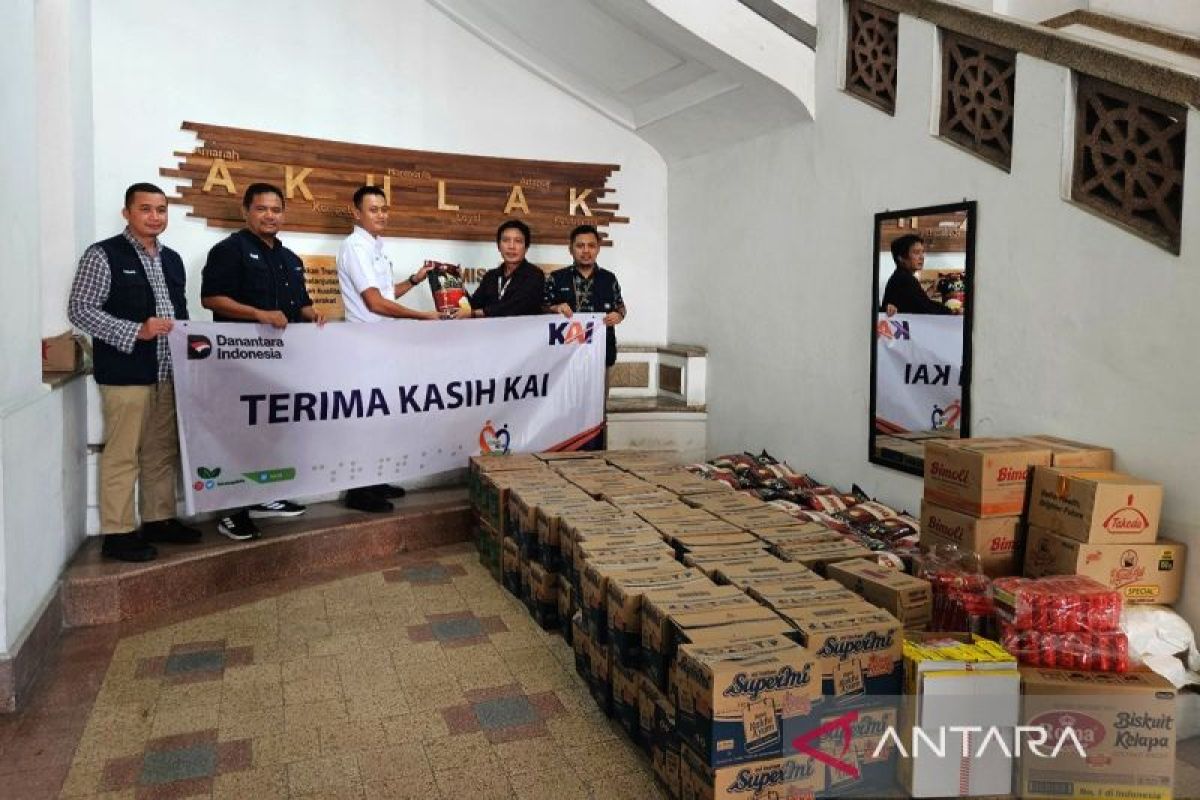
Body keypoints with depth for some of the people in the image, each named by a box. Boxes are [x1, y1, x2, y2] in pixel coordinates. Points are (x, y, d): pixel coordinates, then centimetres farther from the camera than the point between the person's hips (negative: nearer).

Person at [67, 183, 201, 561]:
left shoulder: (172, 259, 15)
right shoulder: (103, 255, -6)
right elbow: (79, 310, -10)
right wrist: (136, 332, -19)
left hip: (167, 371, 7)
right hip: (125, 372, -7)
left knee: (163, 451, 13)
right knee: (122, 454, -3)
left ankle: (159, 520, 24)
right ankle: (117, 534, 6)